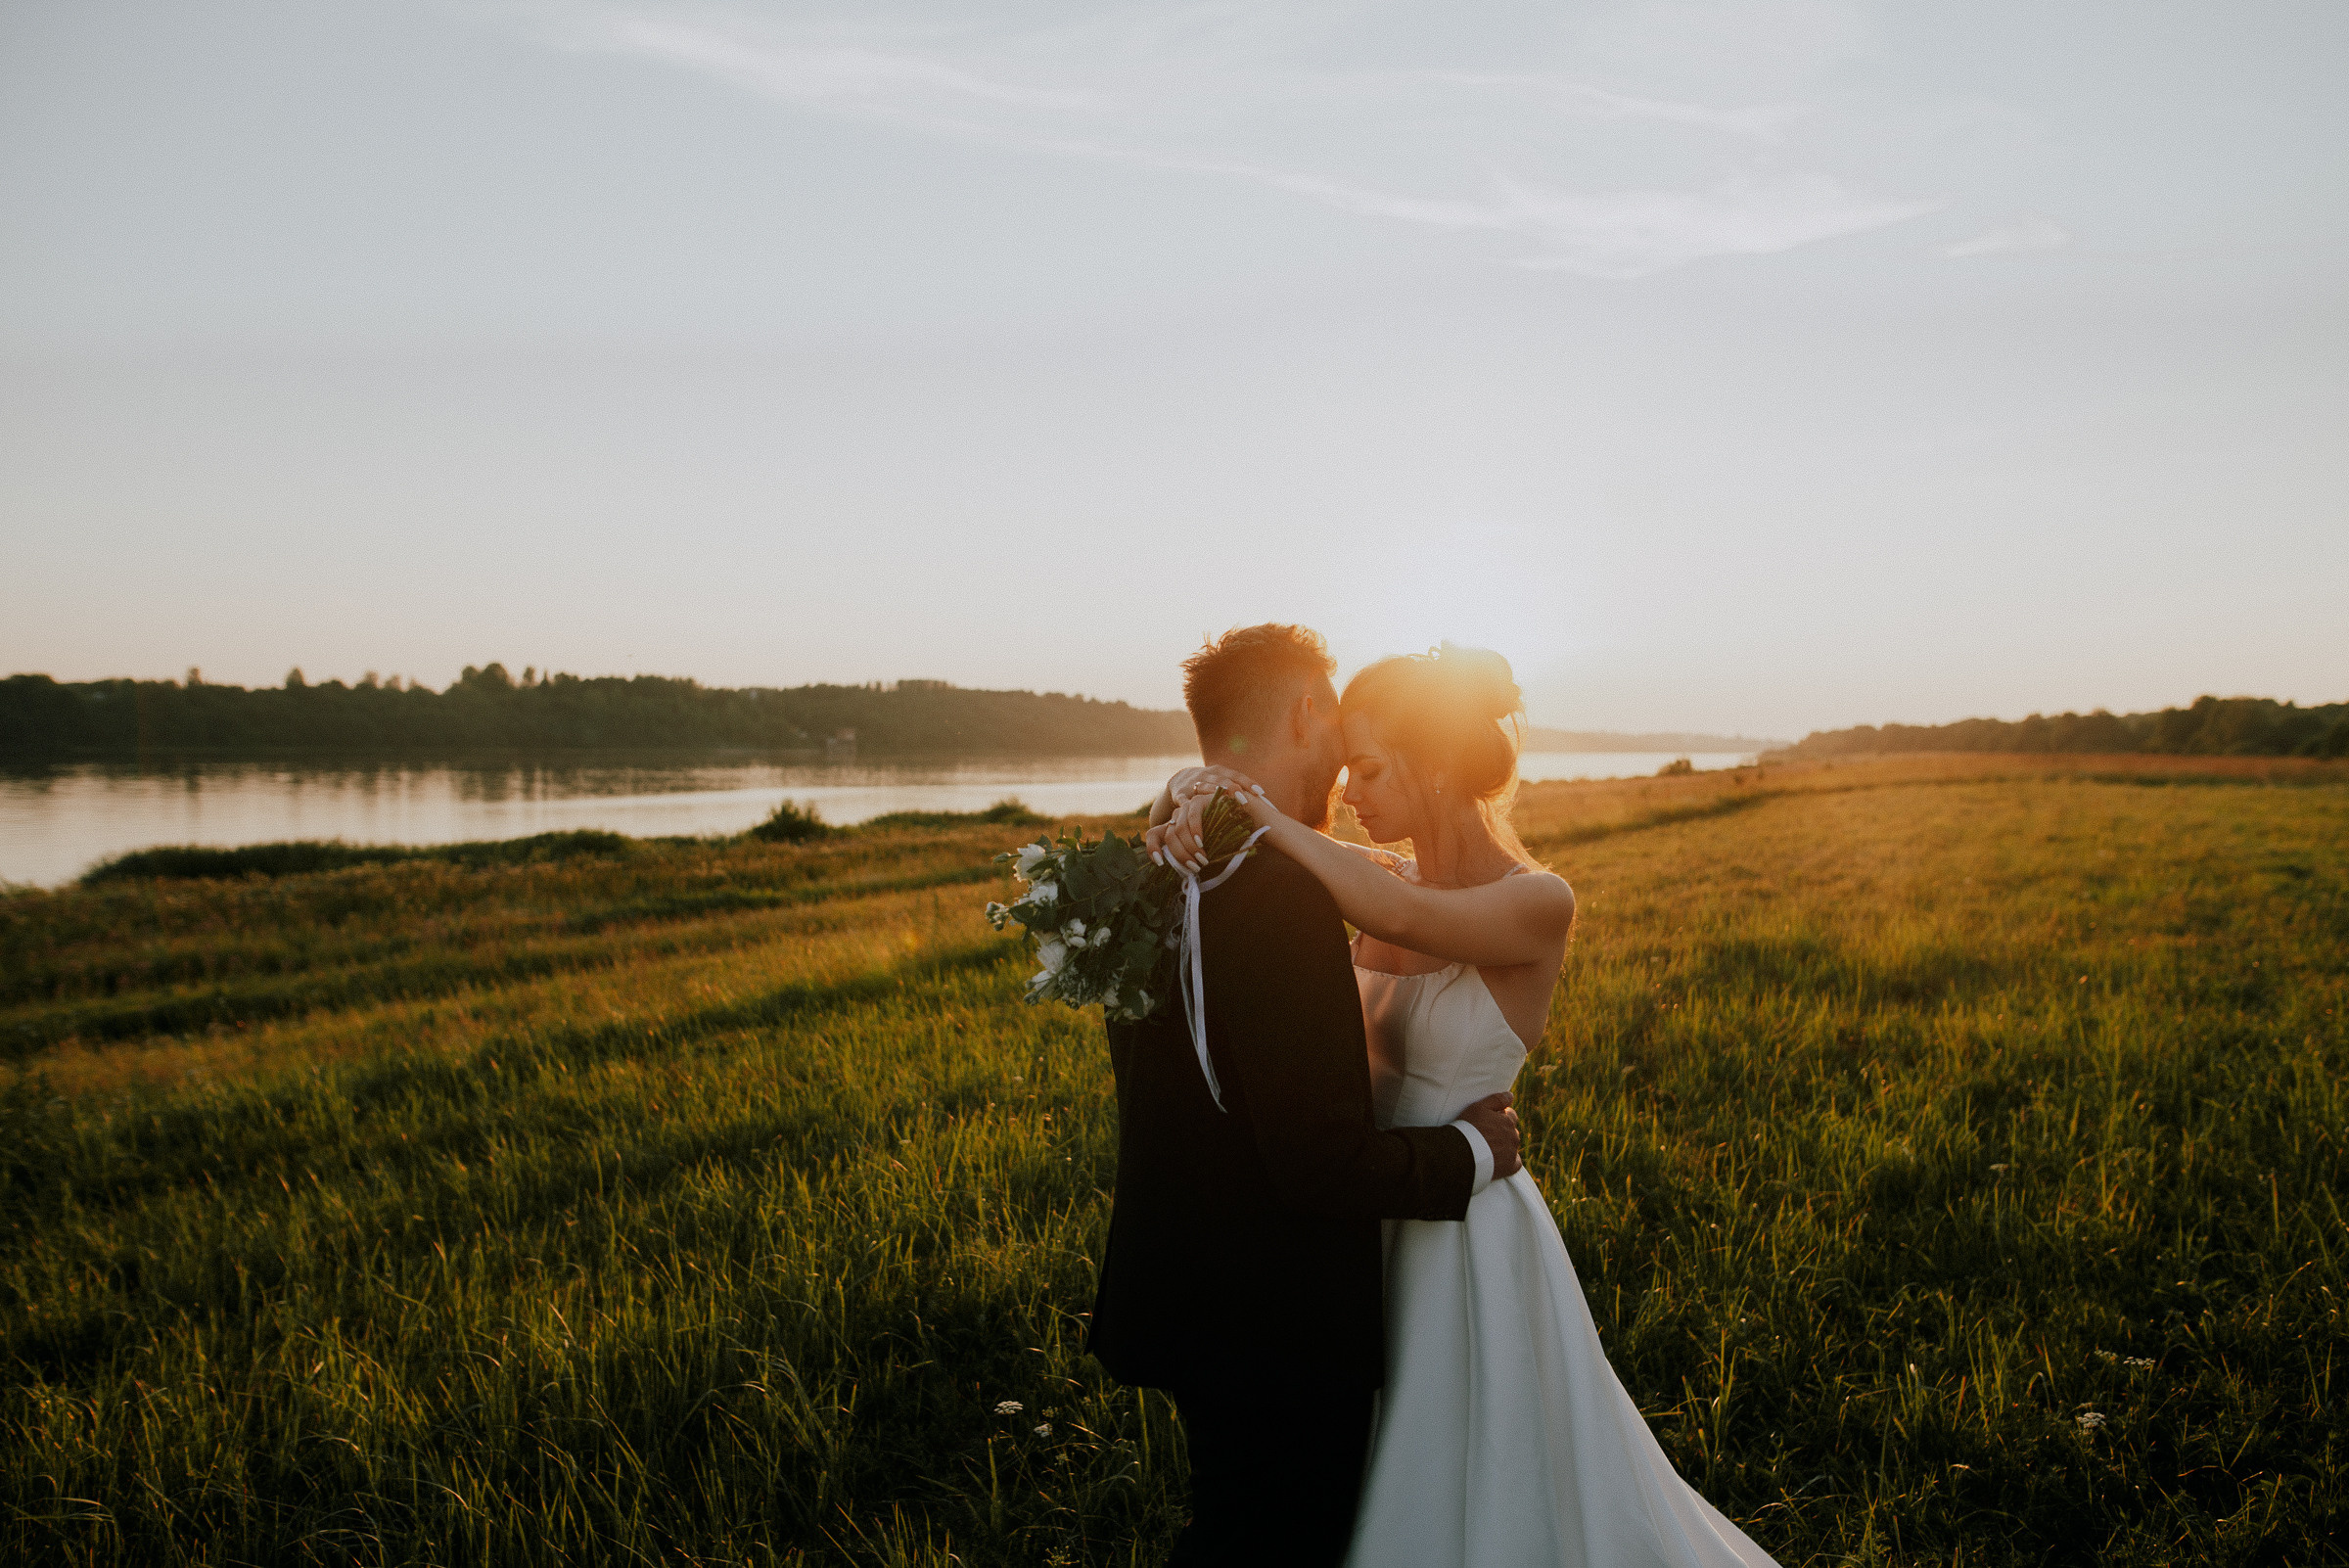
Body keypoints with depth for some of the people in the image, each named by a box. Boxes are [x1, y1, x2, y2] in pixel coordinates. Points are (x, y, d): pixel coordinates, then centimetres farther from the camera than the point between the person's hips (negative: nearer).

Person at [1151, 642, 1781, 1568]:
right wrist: (1196, 800, -24)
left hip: (1468, 1236, -6)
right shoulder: (1385, 883, -1)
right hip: (1375, 1220, 6)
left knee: (1483, 1492, 13)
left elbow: (1403, 918, -37)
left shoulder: (1538, 904, -19)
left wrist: (1258, 813, -33)